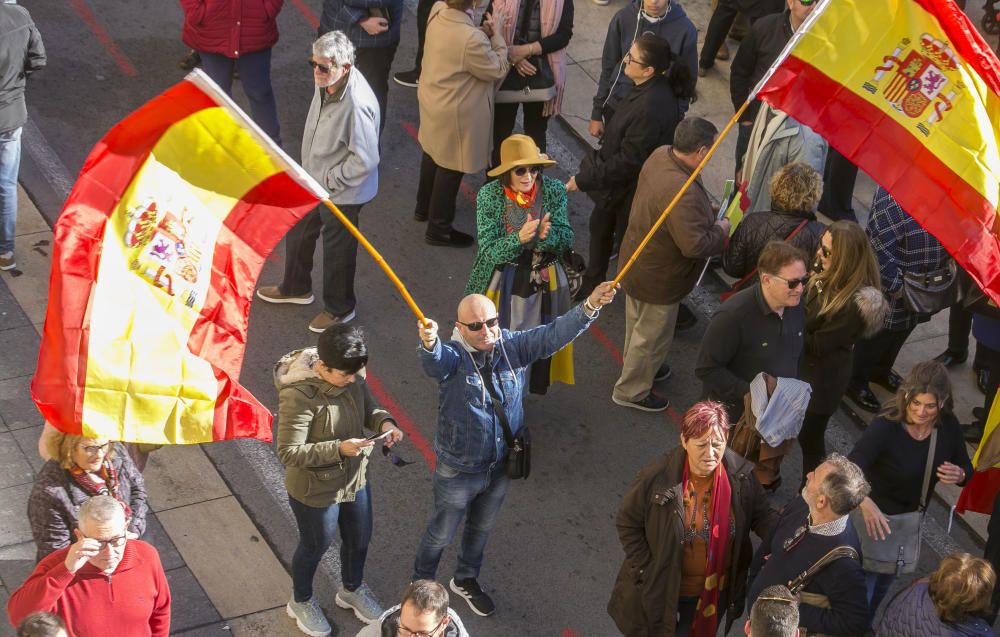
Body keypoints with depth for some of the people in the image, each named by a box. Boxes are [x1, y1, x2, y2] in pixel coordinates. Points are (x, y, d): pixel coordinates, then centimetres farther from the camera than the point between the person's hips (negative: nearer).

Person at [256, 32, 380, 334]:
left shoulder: (357, 104, -36)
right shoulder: (326, 82, -10)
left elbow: (365, 160, -30)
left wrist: (331, 179, -19)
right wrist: (310, 171, 12)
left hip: (342, 192, -9)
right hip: (315, 180, 9)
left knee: (337, 249, 13)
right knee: (298, 231, 27)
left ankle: (339, 308, 37)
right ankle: (296, 287, 52)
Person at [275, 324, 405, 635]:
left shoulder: (351, 374, -15)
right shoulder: (298, 396, -35)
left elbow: (368, 406, 3)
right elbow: (289, 453, -31)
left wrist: (384, 422, -19)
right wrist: (339, 449, -38)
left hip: (355, 478, 6)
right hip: (316, 490, -6)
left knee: (359, 539, 27)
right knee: (315, 546, 20)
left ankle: (351, 590, 58)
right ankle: (301, 602, 51)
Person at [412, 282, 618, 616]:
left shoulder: (513, 346, -13)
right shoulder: (452, 356, -24)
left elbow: (553, 335, -24)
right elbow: (435, 362, -48)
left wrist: (590, 306, -42)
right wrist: (429, 343, -74)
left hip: (501, 466, 5)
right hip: (459, 471, -4)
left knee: (481, 528, 28)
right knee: (442, 533, 17)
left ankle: (466, 580, 53)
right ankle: (421, 583, 44)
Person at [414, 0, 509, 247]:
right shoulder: (471, 39, -36)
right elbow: (498, 70, -20)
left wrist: (485, 31, -9)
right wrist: (497, 35, -12)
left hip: (432, 99, 9)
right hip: (454, 113, -8)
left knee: (433, 154, 29)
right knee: (450, 167, 10)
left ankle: (424, 207, 50)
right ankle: (439, 229, 27)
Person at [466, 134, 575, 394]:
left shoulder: (554, 190, -12)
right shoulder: (489, 195, -17)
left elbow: (567, 239, -8)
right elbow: (488, 250, -18)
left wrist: (548, 234, -31)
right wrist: (519, 238, -36)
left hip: (544, 282, 2)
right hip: (502, 282, -2)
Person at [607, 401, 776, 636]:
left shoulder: (741, 475, -18)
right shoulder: (657, 478, -27)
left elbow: (761, 515, -3)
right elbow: (627, 523, -14)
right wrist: (647, 571, -15)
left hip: (719, 591, 3)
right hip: (667, 591, -3)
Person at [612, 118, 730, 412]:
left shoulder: (661, 155, -11)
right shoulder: (682, 193, -40)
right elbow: (695, 245, -37)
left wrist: (708, 212, 2)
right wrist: (720, 231, -18)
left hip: (636, 263, 9)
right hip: (658, 280, -9)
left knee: (639, 323, 30)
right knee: (651, 335, 15)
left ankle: (645, 367, 55)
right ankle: (631, 391, 34)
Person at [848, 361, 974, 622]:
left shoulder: (948, 426, -14)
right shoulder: (885, 427, -31)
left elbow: (966, 469, 1)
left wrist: (959, 475, -25)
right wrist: (865, 503, -62)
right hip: (874, 518, -6)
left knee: (883, 587, 29)